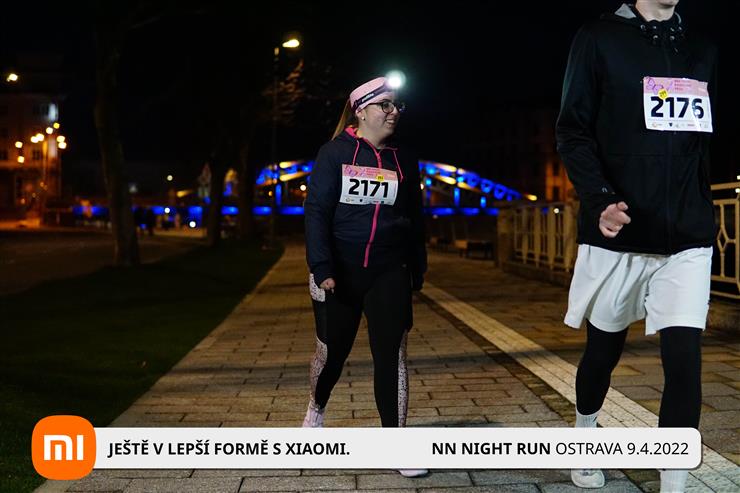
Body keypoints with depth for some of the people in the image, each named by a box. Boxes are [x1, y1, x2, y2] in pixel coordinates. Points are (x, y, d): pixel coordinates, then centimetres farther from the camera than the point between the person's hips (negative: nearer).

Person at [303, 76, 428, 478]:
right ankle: (316, 409, 41)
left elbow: (414, 220, 13)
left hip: (389, 273, 2)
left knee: (391, 353, -5)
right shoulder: (335, 153, -4)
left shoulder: (404, 161, 8)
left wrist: (417, 269, 10)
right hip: (340, 272, -2)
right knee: (331, 351, 10)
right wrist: (322, 269, -16)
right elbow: (316, 211, -9)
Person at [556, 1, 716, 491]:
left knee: (684, 358, -9)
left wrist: (703, 211, 6)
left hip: (688, 239, 3)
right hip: (617, 233, -2)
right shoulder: (600, 39, 0)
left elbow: (707, 144, 18)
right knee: (604, 349, 12)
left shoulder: (703, 52, 13)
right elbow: (573, 133, -7)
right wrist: (600, 199, -21)